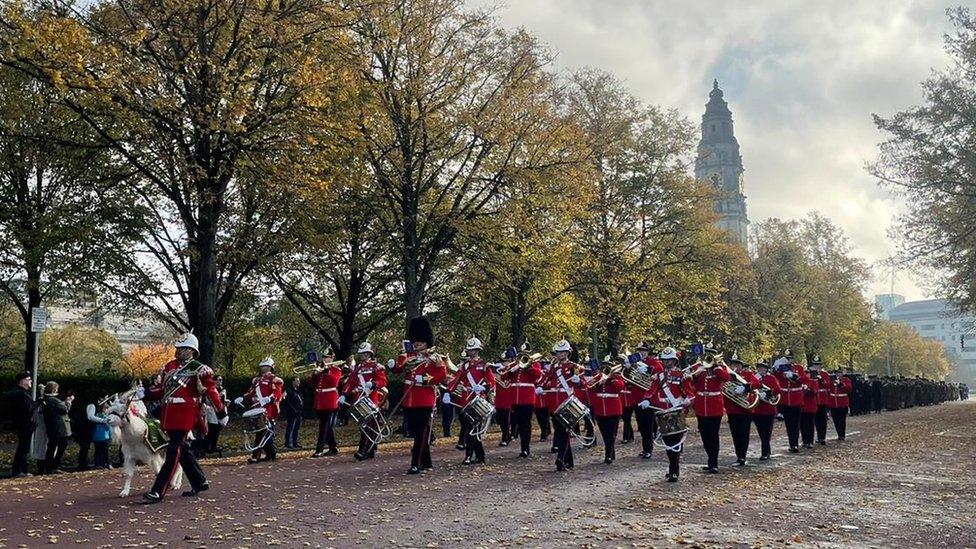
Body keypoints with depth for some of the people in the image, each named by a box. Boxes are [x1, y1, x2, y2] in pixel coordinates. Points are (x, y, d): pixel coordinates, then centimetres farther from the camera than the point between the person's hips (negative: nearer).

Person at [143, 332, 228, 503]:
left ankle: (158, 492, -8)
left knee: (173, 451, -8)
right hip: (169, 414, 8)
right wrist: (144, 393, -4)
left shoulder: (198, 369, -5)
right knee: (181, 450, 14)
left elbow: (211, 390, -3)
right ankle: (200, 483, 27)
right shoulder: (170, 366, 14)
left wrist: (222, 413, -1)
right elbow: (159, 389, 15)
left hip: (185, 414, -7)